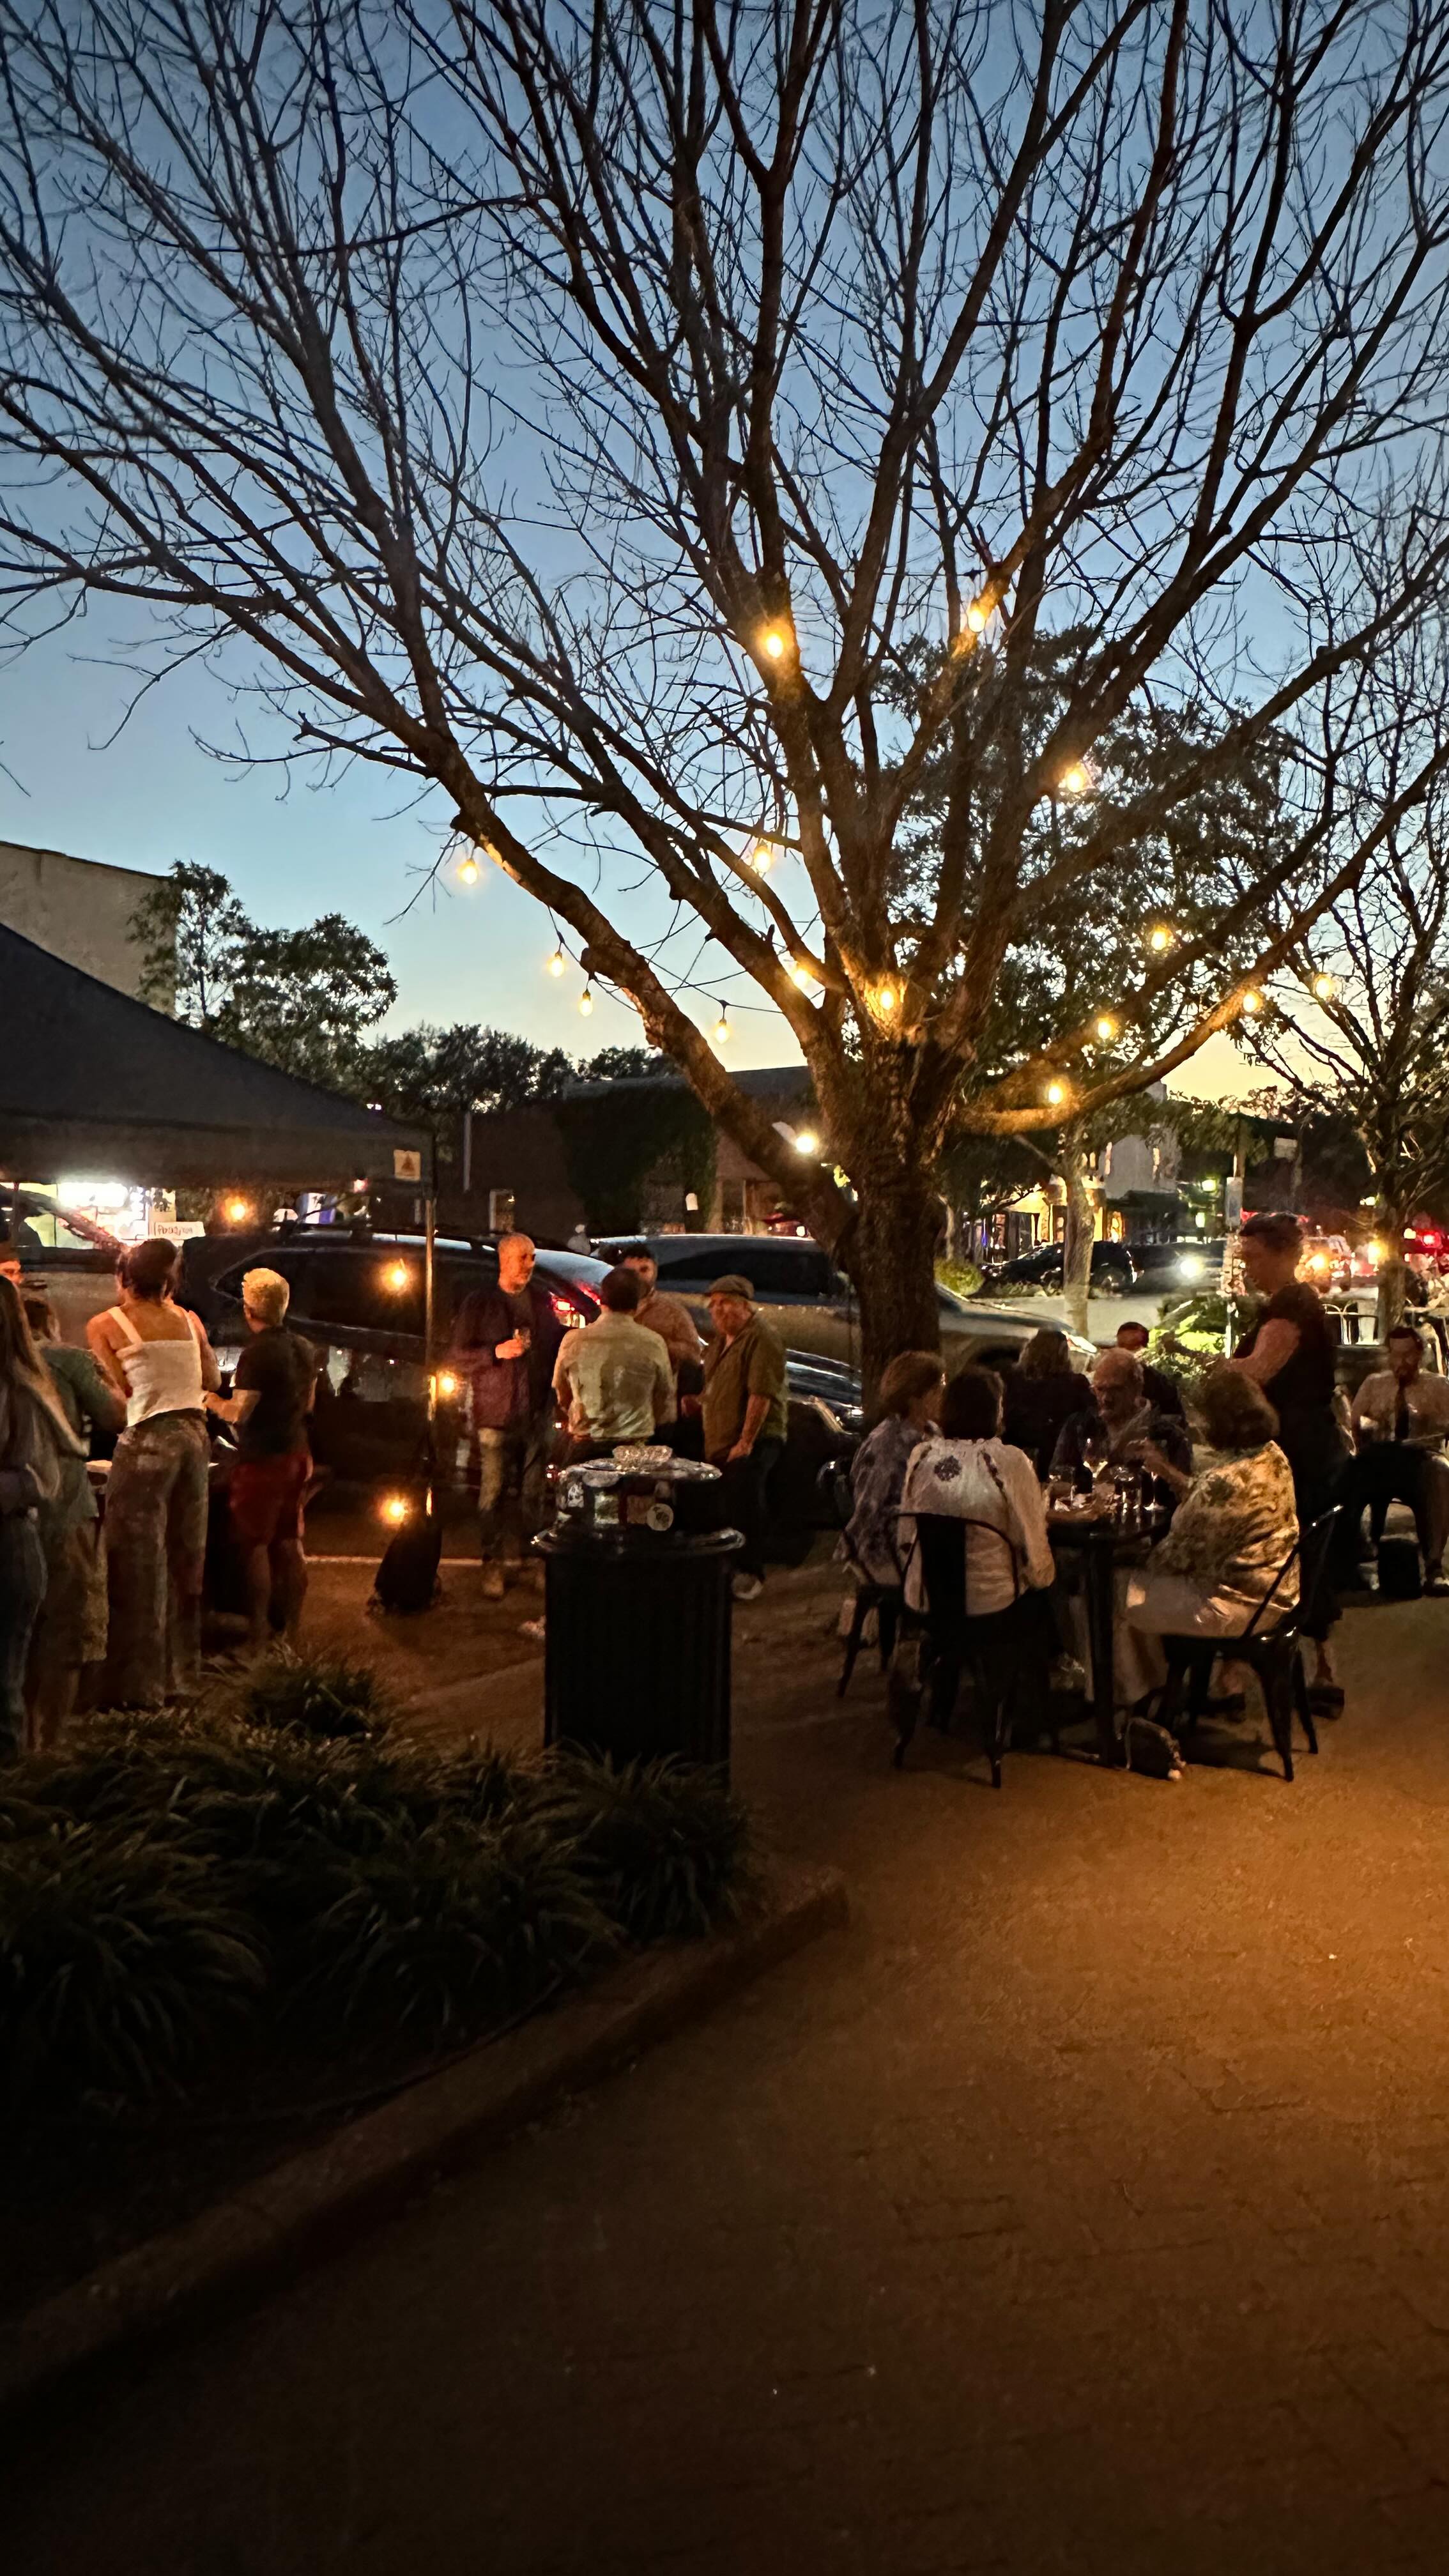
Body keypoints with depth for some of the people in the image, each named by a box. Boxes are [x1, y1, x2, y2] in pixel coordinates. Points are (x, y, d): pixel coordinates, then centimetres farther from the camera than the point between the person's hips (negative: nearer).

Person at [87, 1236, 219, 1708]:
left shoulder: (104, 1325, -1)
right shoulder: (187, 1319, 12)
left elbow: (122, 1389, -6)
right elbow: (213, 1378, 18)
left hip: (148, 1440, -5)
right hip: (194, 1435, 5)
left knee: (140, 1563, 1)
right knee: (185, 1559, 12)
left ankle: (139, 1685, 3)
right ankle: (181, 1676, 20)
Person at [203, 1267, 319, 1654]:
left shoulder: (257, 1353, -19)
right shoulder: (304, 1348, 7)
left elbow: (238, 1412, -20)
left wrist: (210, 1400, -2)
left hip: (262, 1459, -8)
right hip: (296, 1454, 8)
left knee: (256, 1546, 0)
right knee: (291, 1543, 13)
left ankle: (258, 1640, 3)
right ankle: (292, 1633, 20)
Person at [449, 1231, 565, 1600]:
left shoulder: (541, 1299, 12)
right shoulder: (479, 1302, -1)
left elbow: (555, 1343, 22)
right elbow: (457, 1359, -2)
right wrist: (497, 1352, -16)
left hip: (537, 1413, 4)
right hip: (496, 1414, -4)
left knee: (530, 1493, 6)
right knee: (494, 1493, -5)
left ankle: (516, 1556, 19)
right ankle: (492, 1566, 3)